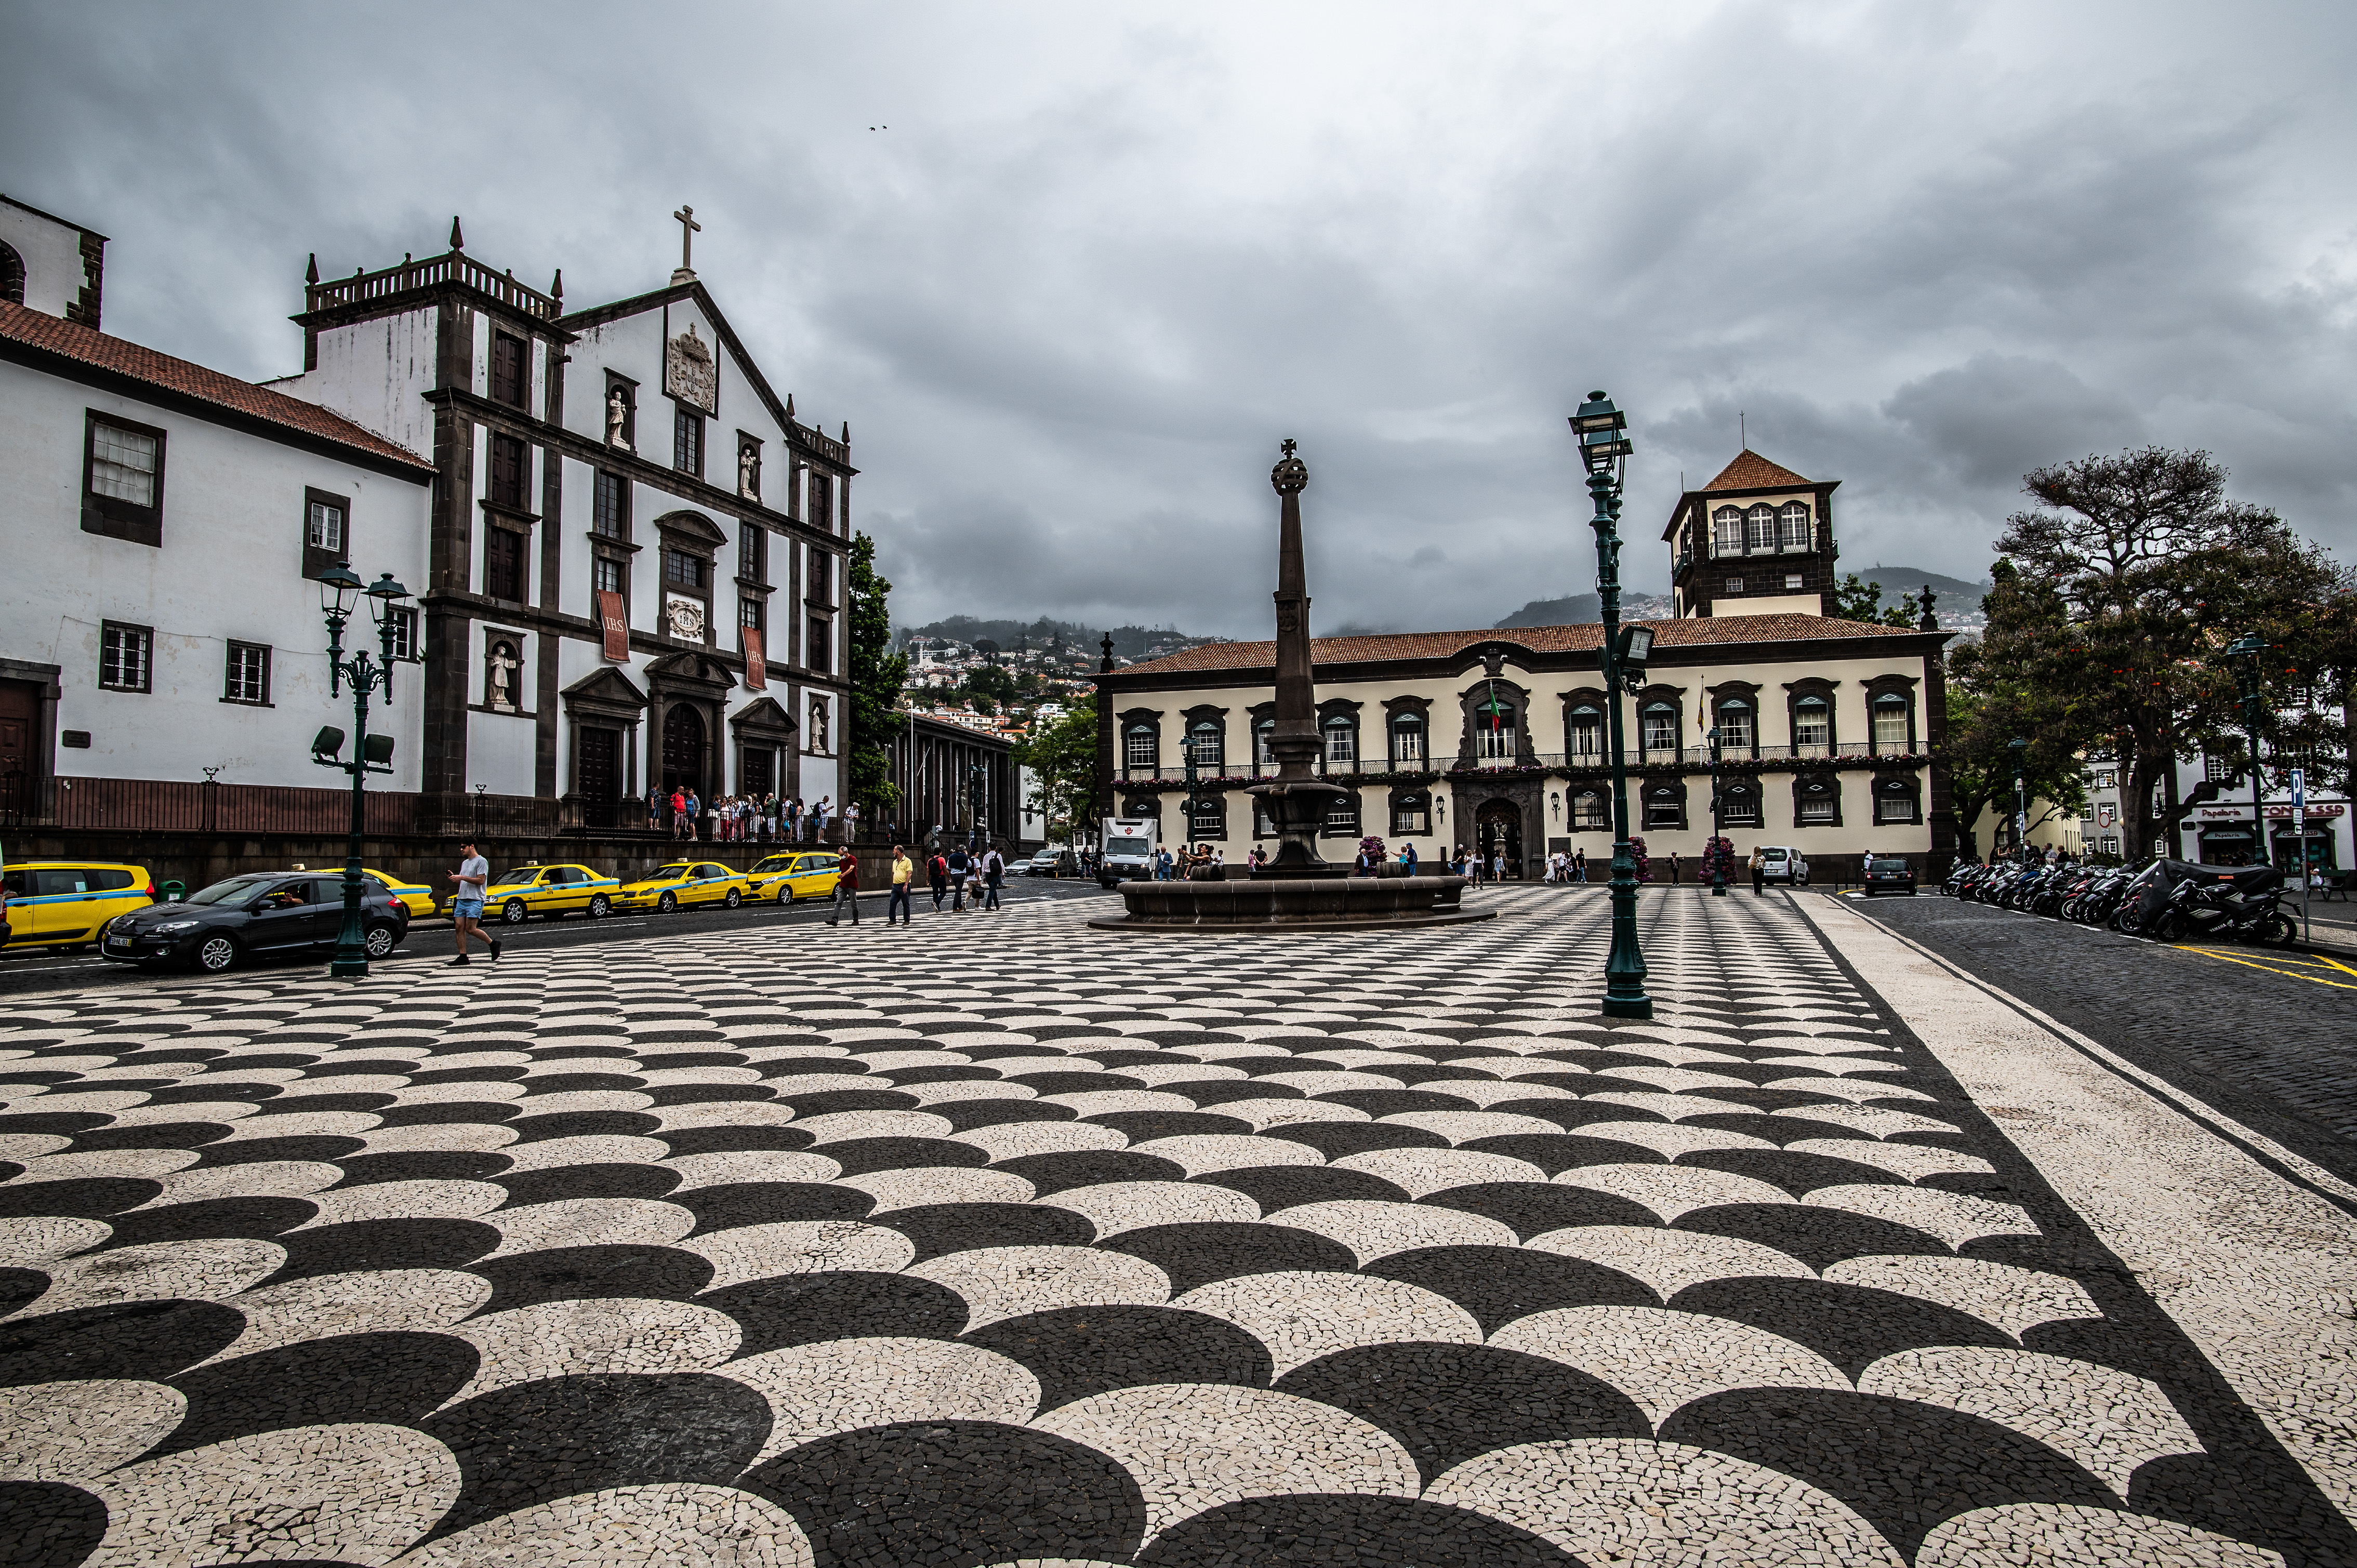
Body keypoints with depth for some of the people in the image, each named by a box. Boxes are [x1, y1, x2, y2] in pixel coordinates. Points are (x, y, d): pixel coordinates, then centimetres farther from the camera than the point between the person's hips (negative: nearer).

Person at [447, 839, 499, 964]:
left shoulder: (481, 861, -5)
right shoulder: (465, 863, 22)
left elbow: (481, 880, -14)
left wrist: (462, 877, -16)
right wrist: (455, 877, 6)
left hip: (475, 900, -8)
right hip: (461, 899, 8)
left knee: (471, 929, -14)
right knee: (459, 928, 0)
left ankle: (493, 943, 4)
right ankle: (463, 957, 1)